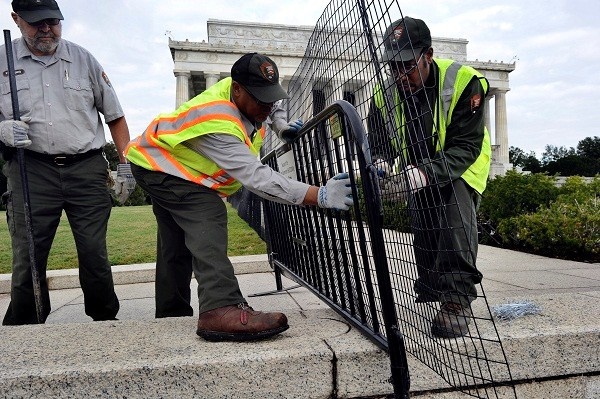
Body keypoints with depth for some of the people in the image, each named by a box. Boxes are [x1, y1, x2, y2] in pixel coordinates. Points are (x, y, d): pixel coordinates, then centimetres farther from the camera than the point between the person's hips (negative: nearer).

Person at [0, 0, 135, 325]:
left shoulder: (83, 59, 12)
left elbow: (115, 116, 14)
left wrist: (126, 165, 7)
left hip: (87, 168, 0)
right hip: (31, 170, 0)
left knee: (94, 254, 1)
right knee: (27, 257, 1)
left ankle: (106, 321, 16)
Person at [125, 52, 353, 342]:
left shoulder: (244, 94, -12)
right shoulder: (216, 122, -39)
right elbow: (256, 177, -47)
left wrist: (281, 126, 2)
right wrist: (319, 195, -53)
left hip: (175, 163, 10)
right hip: (157, 164, -10)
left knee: (178, 244, 13)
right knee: (207, 218, -31)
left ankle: (171, 315, 25)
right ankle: (220, 310, -43)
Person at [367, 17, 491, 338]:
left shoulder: (463, 82, -27)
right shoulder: (384, 93, -13)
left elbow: (466, 147, -31)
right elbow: (379, 143, -7)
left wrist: (421, 175, -46)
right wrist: (380, 165, -33)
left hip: (462, 167, -4)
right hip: (417, 172, 5)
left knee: (457, 213, -29)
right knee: (422, 227, 2)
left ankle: (457, 299, -22)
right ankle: (430, 292, 22)